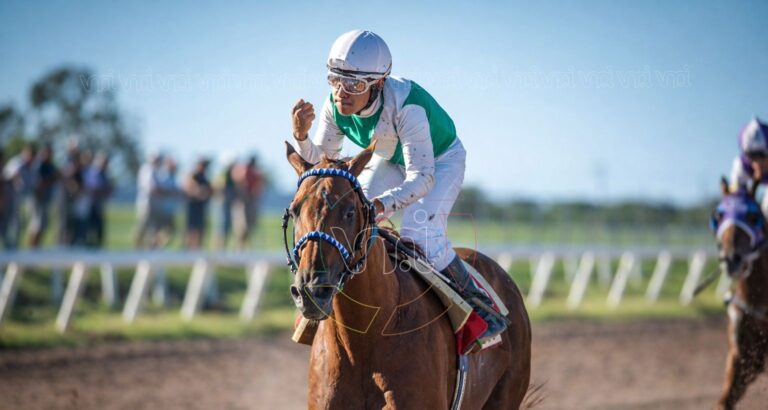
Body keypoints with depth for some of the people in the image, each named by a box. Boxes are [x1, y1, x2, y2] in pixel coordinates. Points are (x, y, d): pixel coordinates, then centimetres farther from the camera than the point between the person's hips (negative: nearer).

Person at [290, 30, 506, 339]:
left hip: (440, 160, -6)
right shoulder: (335, 107, -24)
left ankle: (481, 305, -7)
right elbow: (322, 162, -11)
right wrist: (301, 136, -33)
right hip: (391, 161, 6)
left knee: (420, 235, -25)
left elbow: (422, 178, -44)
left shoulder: (405, 104, -42)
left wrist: (381, 206, -60)